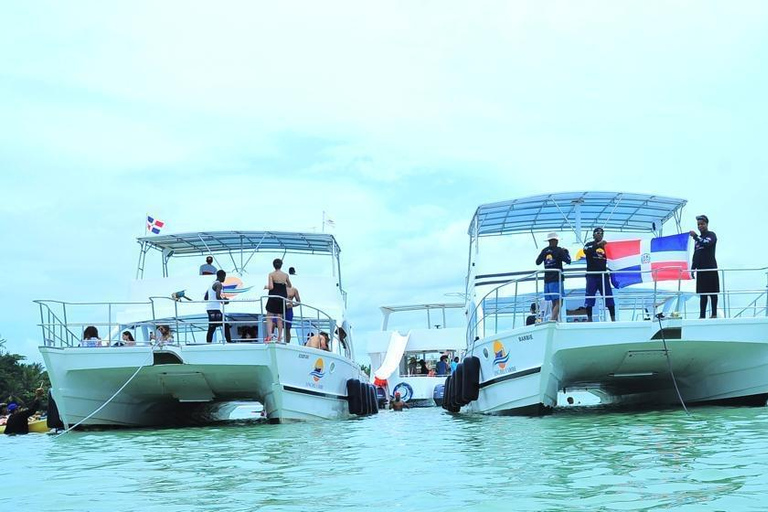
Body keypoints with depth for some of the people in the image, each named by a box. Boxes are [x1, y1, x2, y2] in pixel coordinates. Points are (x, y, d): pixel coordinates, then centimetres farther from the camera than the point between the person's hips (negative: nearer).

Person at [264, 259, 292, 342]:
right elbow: (289, 286, 16)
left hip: (273, 297, -3)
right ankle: (279, 337, 9)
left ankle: (269, 335, -10)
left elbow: (271, 287, -17)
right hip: (282, 298, 3)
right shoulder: (285, 275, 2)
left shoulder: (271, 274, -9)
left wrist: (266, 287, 3)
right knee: (280, 318, 10)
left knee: (269, 317, 4)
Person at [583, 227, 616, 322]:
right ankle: (589, 318, 3)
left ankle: (613, 318, 1)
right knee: (589, 297, -2)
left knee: (609, 297, -1)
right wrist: (598, 244, -29)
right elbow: (586, 251, -20)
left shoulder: (605, 246, 13)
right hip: (592, 275, -3)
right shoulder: (589, 244, 3)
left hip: (603, 275, 3)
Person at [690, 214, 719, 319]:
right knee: (702, 293, 5)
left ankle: (714, 314, -3)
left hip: (711, 268, -7)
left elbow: (707, 243, -22)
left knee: (712, 292, -5)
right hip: (700, 269, 7)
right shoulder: (699, 238, 20)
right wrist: (693, 268, 16)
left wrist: (695, 236, -23)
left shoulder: (711, 235, 0)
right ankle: (702, 315, 4)